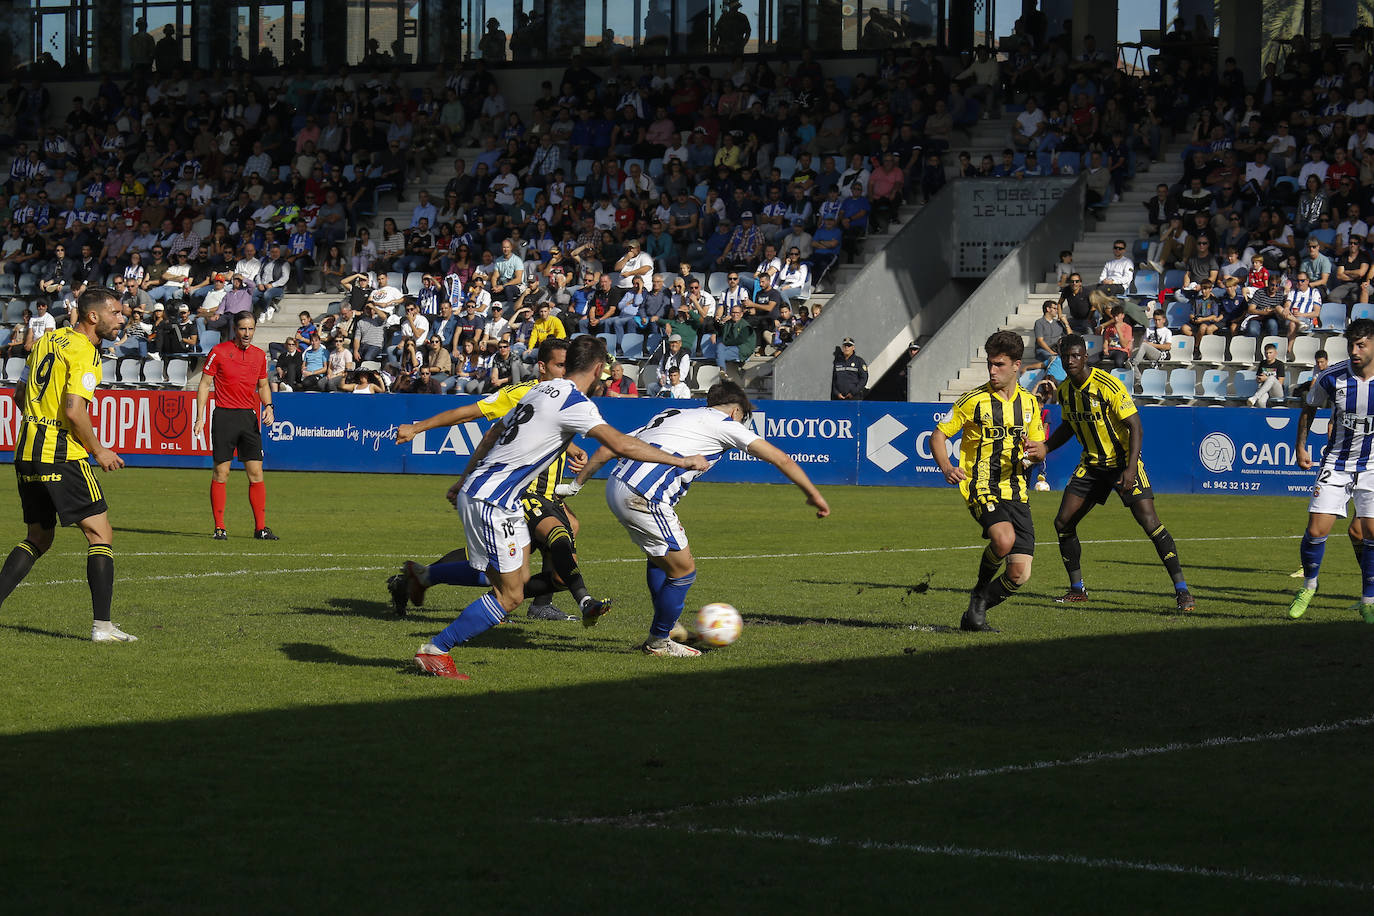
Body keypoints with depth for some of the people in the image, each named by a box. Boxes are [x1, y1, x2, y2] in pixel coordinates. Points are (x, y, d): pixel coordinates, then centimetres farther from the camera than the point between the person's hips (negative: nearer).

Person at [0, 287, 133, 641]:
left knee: (38, 538, 18)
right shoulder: (84, 353, -12)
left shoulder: (47, 341, 14)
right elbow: (74, 410, -21)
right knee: (100, 534, -2)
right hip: (62, 455, -8)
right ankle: (102, 625, -7)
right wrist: (99, 451, -9)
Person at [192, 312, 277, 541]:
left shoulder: (259, 355, 10)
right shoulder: (219, 351, -2)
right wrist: (200, 417, -6)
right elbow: (204, 384, 0)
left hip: (249, 418, 4)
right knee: (221, 473, -3)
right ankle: (219, 528, 3)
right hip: (224, 416, -4)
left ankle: (261, 528, 4)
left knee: (256, 473, 0)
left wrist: (268, 406, 3)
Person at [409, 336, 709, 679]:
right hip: (492, 501, -10)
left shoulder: (544, 389, 13)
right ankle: (434, 651, -1)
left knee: (519, 577, 14)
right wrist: (681, 460, -18)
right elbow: (621, 445, -25)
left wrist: (465, 480, 33)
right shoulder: (574, 402, -15)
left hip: (477, 487, 10)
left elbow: (493, 434, 22)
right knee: (510, 596, -5)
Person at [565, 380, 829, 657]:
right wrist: (814, 495, 18)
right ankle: (658, 641, 20)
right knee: (684, 570, 7)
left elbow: (607, 449, 25)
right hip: (644, 498, -8)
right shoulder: (725, 424, 8)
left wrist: (576, 484, 32)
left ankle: (666, 626, 37)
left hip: (616, 487, 8)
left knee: (659, 556, 28)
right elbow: (781, 459, 8)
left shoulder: (671, 414, 27)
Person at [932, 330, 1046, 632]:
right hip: (982, 486, -4)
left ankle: (975, 613, 18)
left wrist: (1032, 451, -6)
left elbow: (1039, 446, 20)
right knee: (1003, 539, -34)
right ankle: (980, 592, -3)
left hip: (1016, 491, 4)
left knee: (1019, 575, -6)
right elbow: (938, 435, 1)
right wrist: (946, 468, -18)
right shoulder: (974, 400, -3)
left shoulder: (1029, 402, 11)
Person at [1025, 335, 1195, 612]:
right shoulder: (1065, 390, 2)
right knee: (1063, 523, 0)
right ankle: (1077, 589, 16)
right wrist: (1045, 448, 3)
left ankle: (1181, 589, -12)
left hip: (1122, 461, -7)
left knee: (1149, 522, -18)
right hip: (1092, 463, 7)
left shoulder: (1109, 385, -20)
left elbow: (1135, 426, -19)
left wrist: (1131, 468, -29)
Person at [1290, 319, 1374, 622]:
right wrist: (1301, 447, 7)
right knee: (1316, 531, -7)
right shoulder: (1331, 378, -11)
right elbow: (1309, 409, 10)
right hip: (1336, 464, 1)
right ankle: (1309, 585, 22)